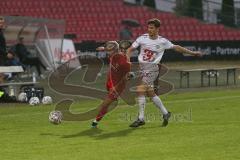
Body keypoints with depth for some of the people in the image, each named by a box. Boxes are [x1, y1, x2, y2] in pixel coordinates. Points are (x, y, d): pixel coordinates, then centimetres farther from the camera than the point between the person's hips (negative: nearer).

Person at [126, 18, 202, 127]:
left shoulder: (162, 41, -1)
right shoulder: (142, 38, 3)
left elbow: (176, 48, 11)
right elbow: (130, 49, 7)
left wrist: (192, 53, 15)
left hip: (152, 68, -4)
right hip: (141, 67, 4)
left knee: (140, 90, -16)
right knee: (150, 93, 8)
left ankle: (141, 118, -11)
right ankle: (165, 113, 25)